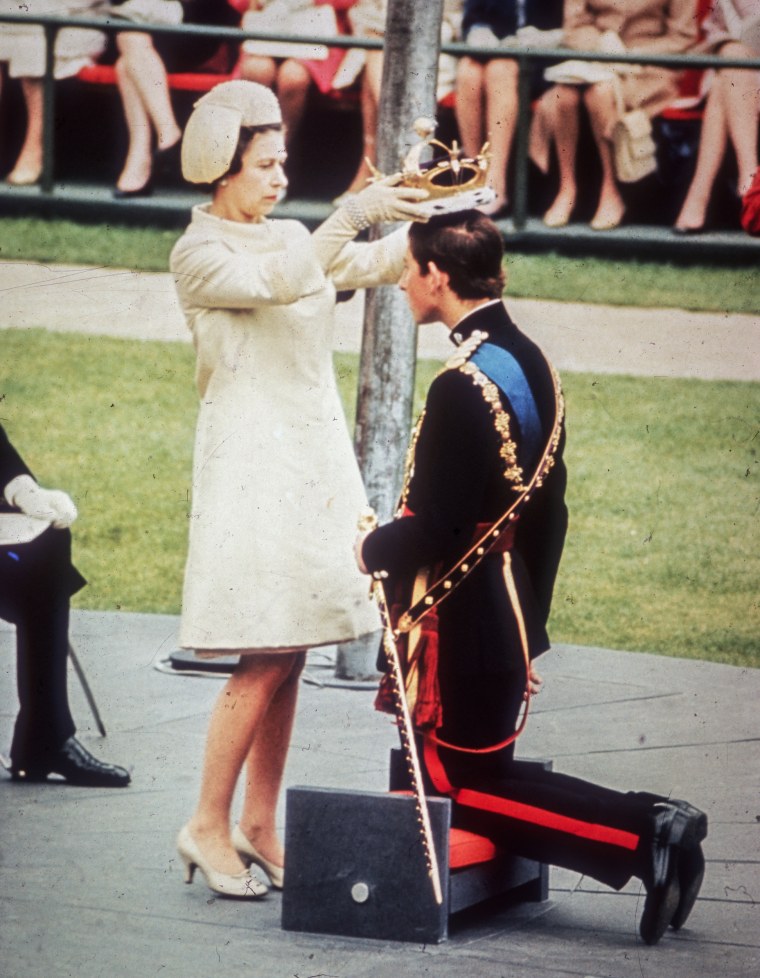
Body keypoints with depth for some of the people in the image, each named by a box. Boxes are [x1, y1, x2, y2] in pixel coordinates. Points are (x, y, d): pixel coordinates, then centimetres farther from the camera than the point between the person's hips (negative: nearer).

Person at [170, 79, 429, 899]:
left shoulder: (292, 237, 15)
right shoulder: (198, 254, -6)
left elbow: (378, 265, 6)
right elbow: (277, 283, -24)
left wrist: (430, 217, -10)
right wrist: (353, 212, -30)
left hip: (316, 458, 7)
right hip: (251, 459, -7)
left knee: (290, 656, 6)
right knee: (265, 661, -11)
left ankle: (259, 824, 12)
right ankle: (208, 826, -2)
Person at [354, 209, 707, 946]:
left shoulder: (462, 388, -22)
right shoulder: (531, 364, 8)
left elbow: (436, 527, -24)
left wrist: (372, 549, -4)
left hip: (460, 629, -9)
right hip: (509, 623, 9)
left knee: (465, 786, 0)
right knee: (465, 770, 20)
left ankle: (641, 834, -11)